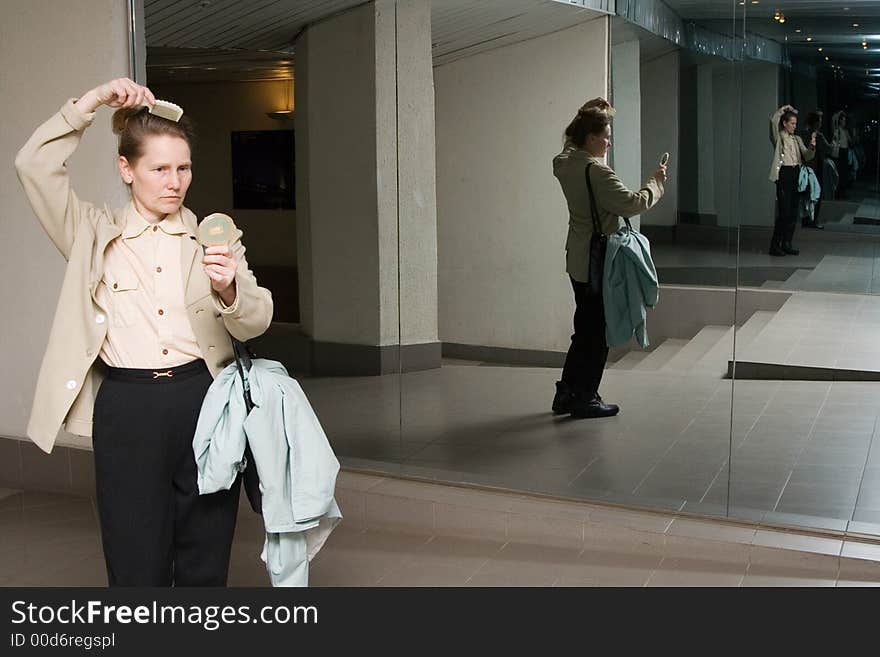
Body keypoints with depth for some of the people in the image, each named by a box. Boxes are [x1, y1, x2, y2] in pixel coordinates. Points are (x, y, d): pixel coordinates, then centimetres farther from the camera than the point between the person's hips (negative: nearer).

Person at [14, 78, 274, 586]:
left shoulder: (213, 238, 8)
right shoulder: (96, 234, 7)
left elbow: (255, 322, -1)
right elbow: (35, 166, -4)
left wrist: (229, 290, -22)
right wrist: (92, 102, -7)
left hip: (205, 401, 1)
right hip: (127, 409, -1)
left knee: (206, 564, 8)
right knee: (138, 567, 3)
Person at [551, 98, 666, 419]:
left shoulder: (566, 164, 5)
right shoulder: (596, 172, -22)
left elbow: (572, 144, 29)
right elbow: (631, 204, -26)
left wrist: (590, 116, 19)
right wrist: (655, 182, -11)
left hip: (577, 261, 9)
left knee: (584, 329, 18)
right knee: (598, 332, 4)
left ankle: (566, 393, 23)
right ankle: (585, 398, 13)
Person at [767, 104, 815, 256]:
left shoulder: (797, 139, 17)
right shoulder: (778, 137, -1)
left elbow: (806, 156, 7)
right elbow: (773, 119, -18)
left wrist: (812, 147, -12)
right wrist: (784, 109, -6)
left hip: (796, 175, 7)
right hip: (783, 174, -7)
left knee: (793, 212, 6)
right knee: (784, 212, -10)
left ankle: (787, 244, 13)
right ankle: (775, 245, -4)